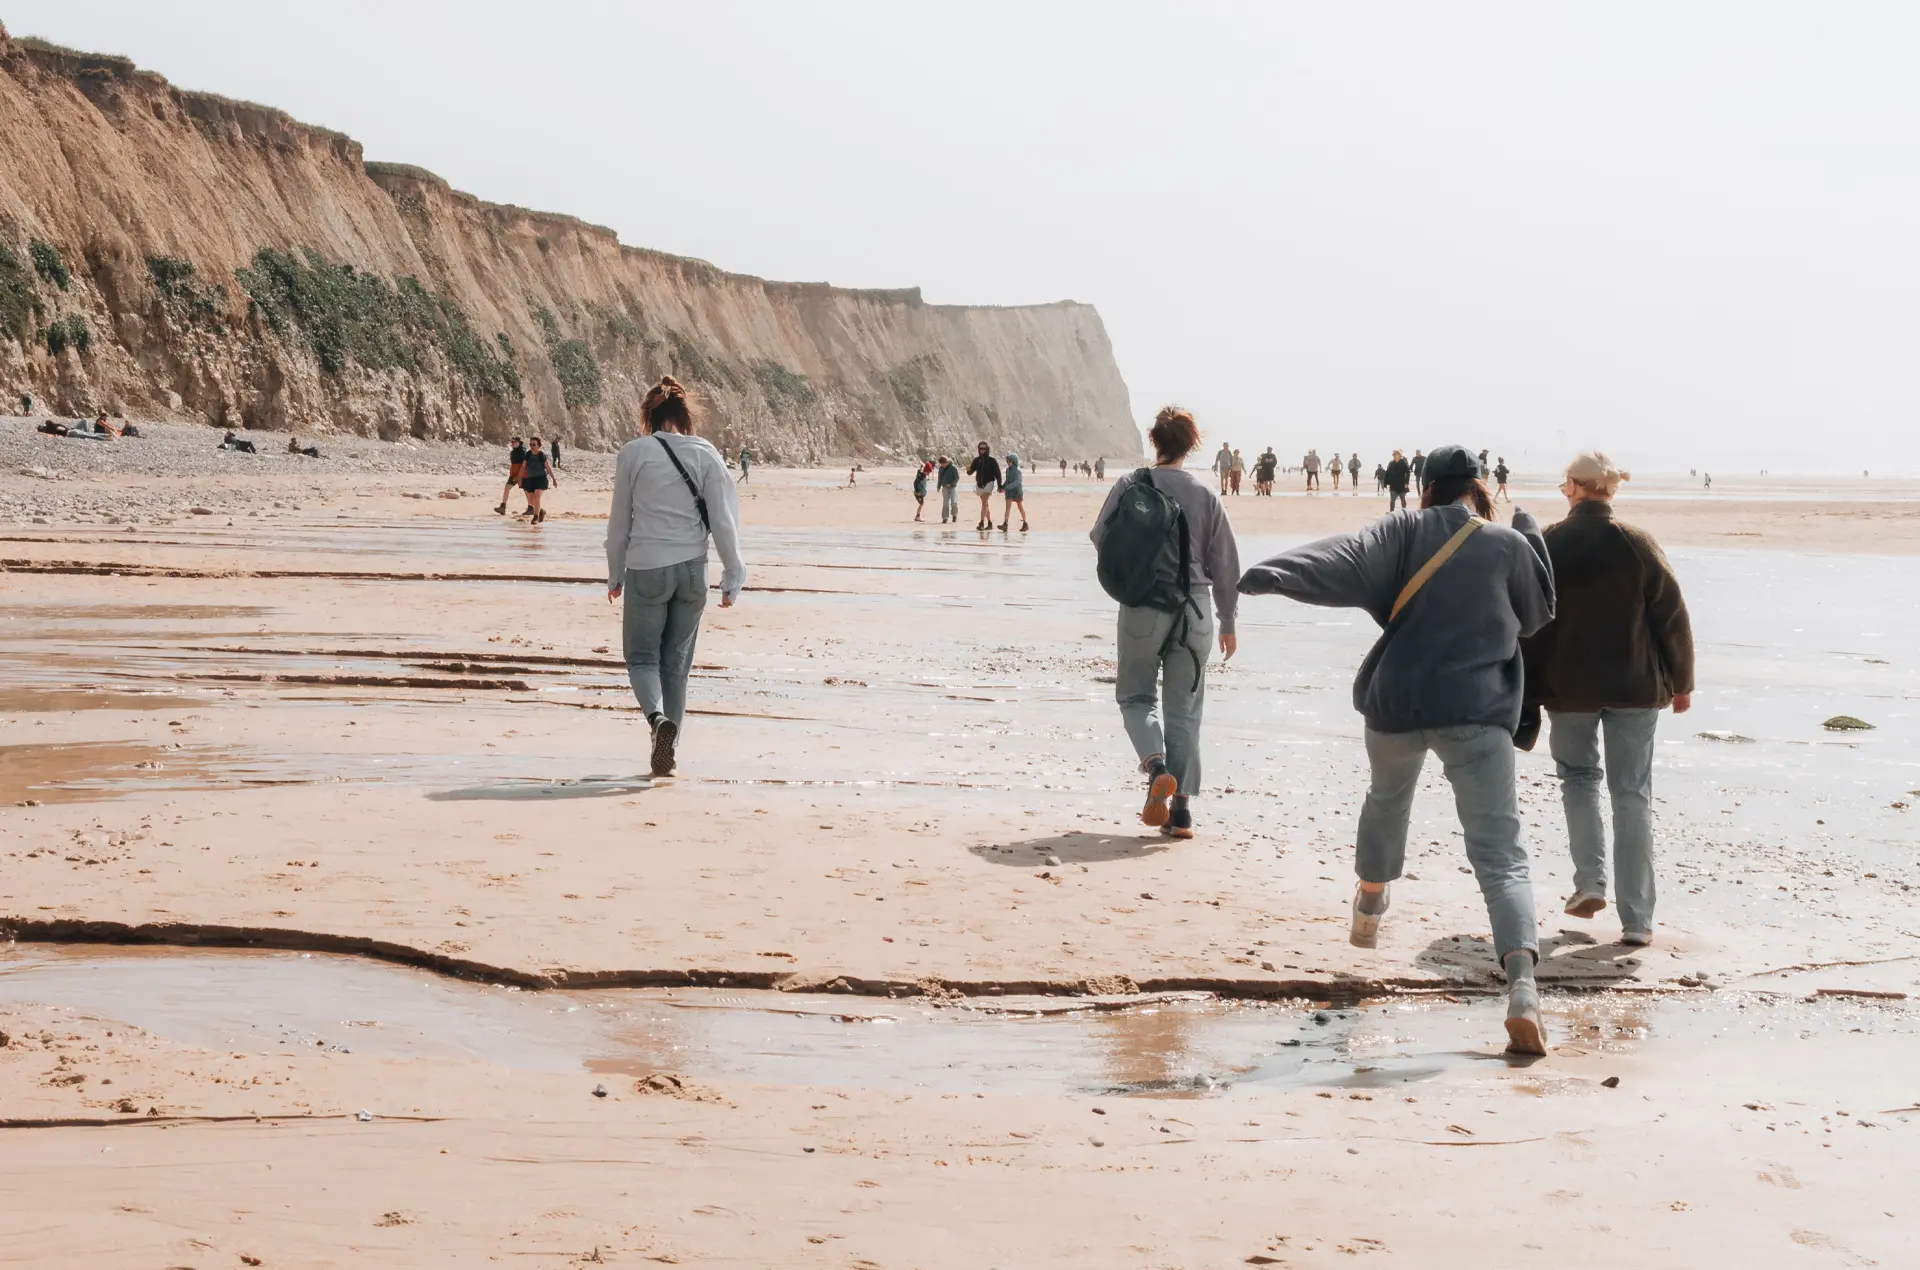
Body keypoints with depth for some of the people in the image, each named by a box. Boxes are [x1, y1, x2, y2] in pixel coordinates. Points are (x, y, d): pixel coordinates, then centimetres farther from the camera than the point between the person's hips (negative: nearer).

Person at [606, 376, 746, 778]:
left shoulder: (632, 453, -4)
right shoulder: (705, 454, 0)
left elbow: (620, 520, 3)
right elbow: (723, 519, -1)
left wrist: (615, 575, 14)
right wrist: (732, 578, 7)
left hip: (646, 568, -2)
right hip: (692, 568, 2)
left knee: (642, 656, 8)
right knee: (677, 661, 13)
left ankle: (659, 718, -21)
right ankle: (669, 750, 14)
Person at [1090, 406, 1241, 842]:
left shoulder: (1129, 487, -7)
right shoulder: (1205, 495, -5)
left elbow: (1099, 539, 3)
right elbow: (1225, 564, 0)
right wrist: (1228, 621, 11)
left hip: (1140, 610, -1)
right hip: (1192, 611, 1)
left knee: (1136, 696, 16)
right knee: (1184, 710, 9)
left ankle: (1157, 766, -11)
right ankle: (1181, 807, 7)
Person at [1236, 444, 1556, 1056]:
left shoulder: (1403, 531, 2)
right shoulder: (1509, 544, 3)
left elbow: (1345, 559, -17)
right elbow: (1537, 613, 19)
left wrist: (1269, 574, -30)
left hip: (1397, 702, 2)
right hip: (1479, 712, -2)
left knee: (1387, 798, 35)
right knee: (1500, 857, -8)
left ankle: (1369, 911, 55)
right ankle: (1522, 986, -29)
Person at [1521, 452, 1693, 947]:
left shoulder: (1545, 546, -7)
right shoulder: (1638, 545, -7)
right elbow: (1671, 615, -3)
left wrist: (1525, 690, 8)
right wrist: (1681, 682, 9)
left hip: (1568, 687, 0)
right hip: (1634, 686, 0)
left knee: (1578, 776, 23)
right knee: (1632, 795, 5)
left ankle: (1590, 881, 7)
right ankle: (1636, 919, 2)